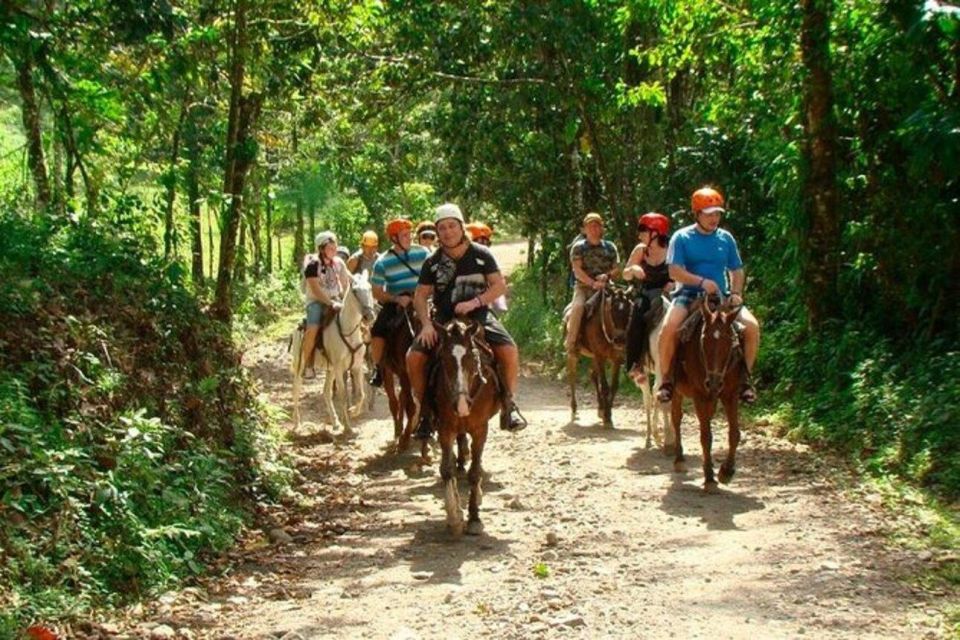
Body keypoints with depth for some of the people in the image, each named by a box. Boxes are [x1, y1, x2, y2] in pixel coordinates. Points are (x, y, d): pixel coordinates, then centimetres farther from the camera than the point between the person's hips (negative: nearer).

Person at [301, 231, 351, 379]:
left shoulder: (338, 263, 6)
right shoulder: (313, 265, -12)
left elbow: (346, 284, 12)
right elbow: (316, 289, -19)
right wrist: (331, 303, -26)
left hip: (335, 300, 6)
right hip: (316, 302, -6)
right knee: (313, 329, -30)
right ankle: (307, 365, -16)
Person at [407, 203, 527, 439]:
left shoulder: (481, 255, -1)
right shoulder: (433, 262, 1)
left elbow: (500, 285, -4)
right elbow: (420, 296, 3)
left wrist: (475, 302, -18)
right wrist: (426, 324, -13)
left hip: (479, 316, -1)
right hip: (444, 320, 1)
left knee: (509, 351, -25)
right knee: (414, 356, -18)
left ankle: (508, 405, -5)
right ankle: (425, 411, -1)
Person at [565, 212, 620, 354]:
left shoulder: (610, 247, 13)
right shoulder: (578, 247, 5)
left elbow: (616, 268, 10)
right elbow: (577, 271, -6)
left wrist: (607, 276, -14)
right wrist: (593, 283, -21)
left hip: (605, 287, 2)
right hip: (584, 287, -2)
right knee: (578, 307, -31)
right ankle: (570, 343, -25)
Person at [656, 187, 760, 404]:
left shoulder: (726, 238, 10)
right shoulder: (682, 238, -1)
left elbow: (737, 271, 15)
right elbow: (675, 271, -10)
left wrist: (736, 293, -4)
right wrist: (702, 282, -24)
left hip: (721, 296, 3)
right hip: (690, 295, -3)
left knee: (752, 326, -21)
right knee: (669, 328, -33)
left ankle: (745, 377, -2)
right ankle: (666, 379, -14)